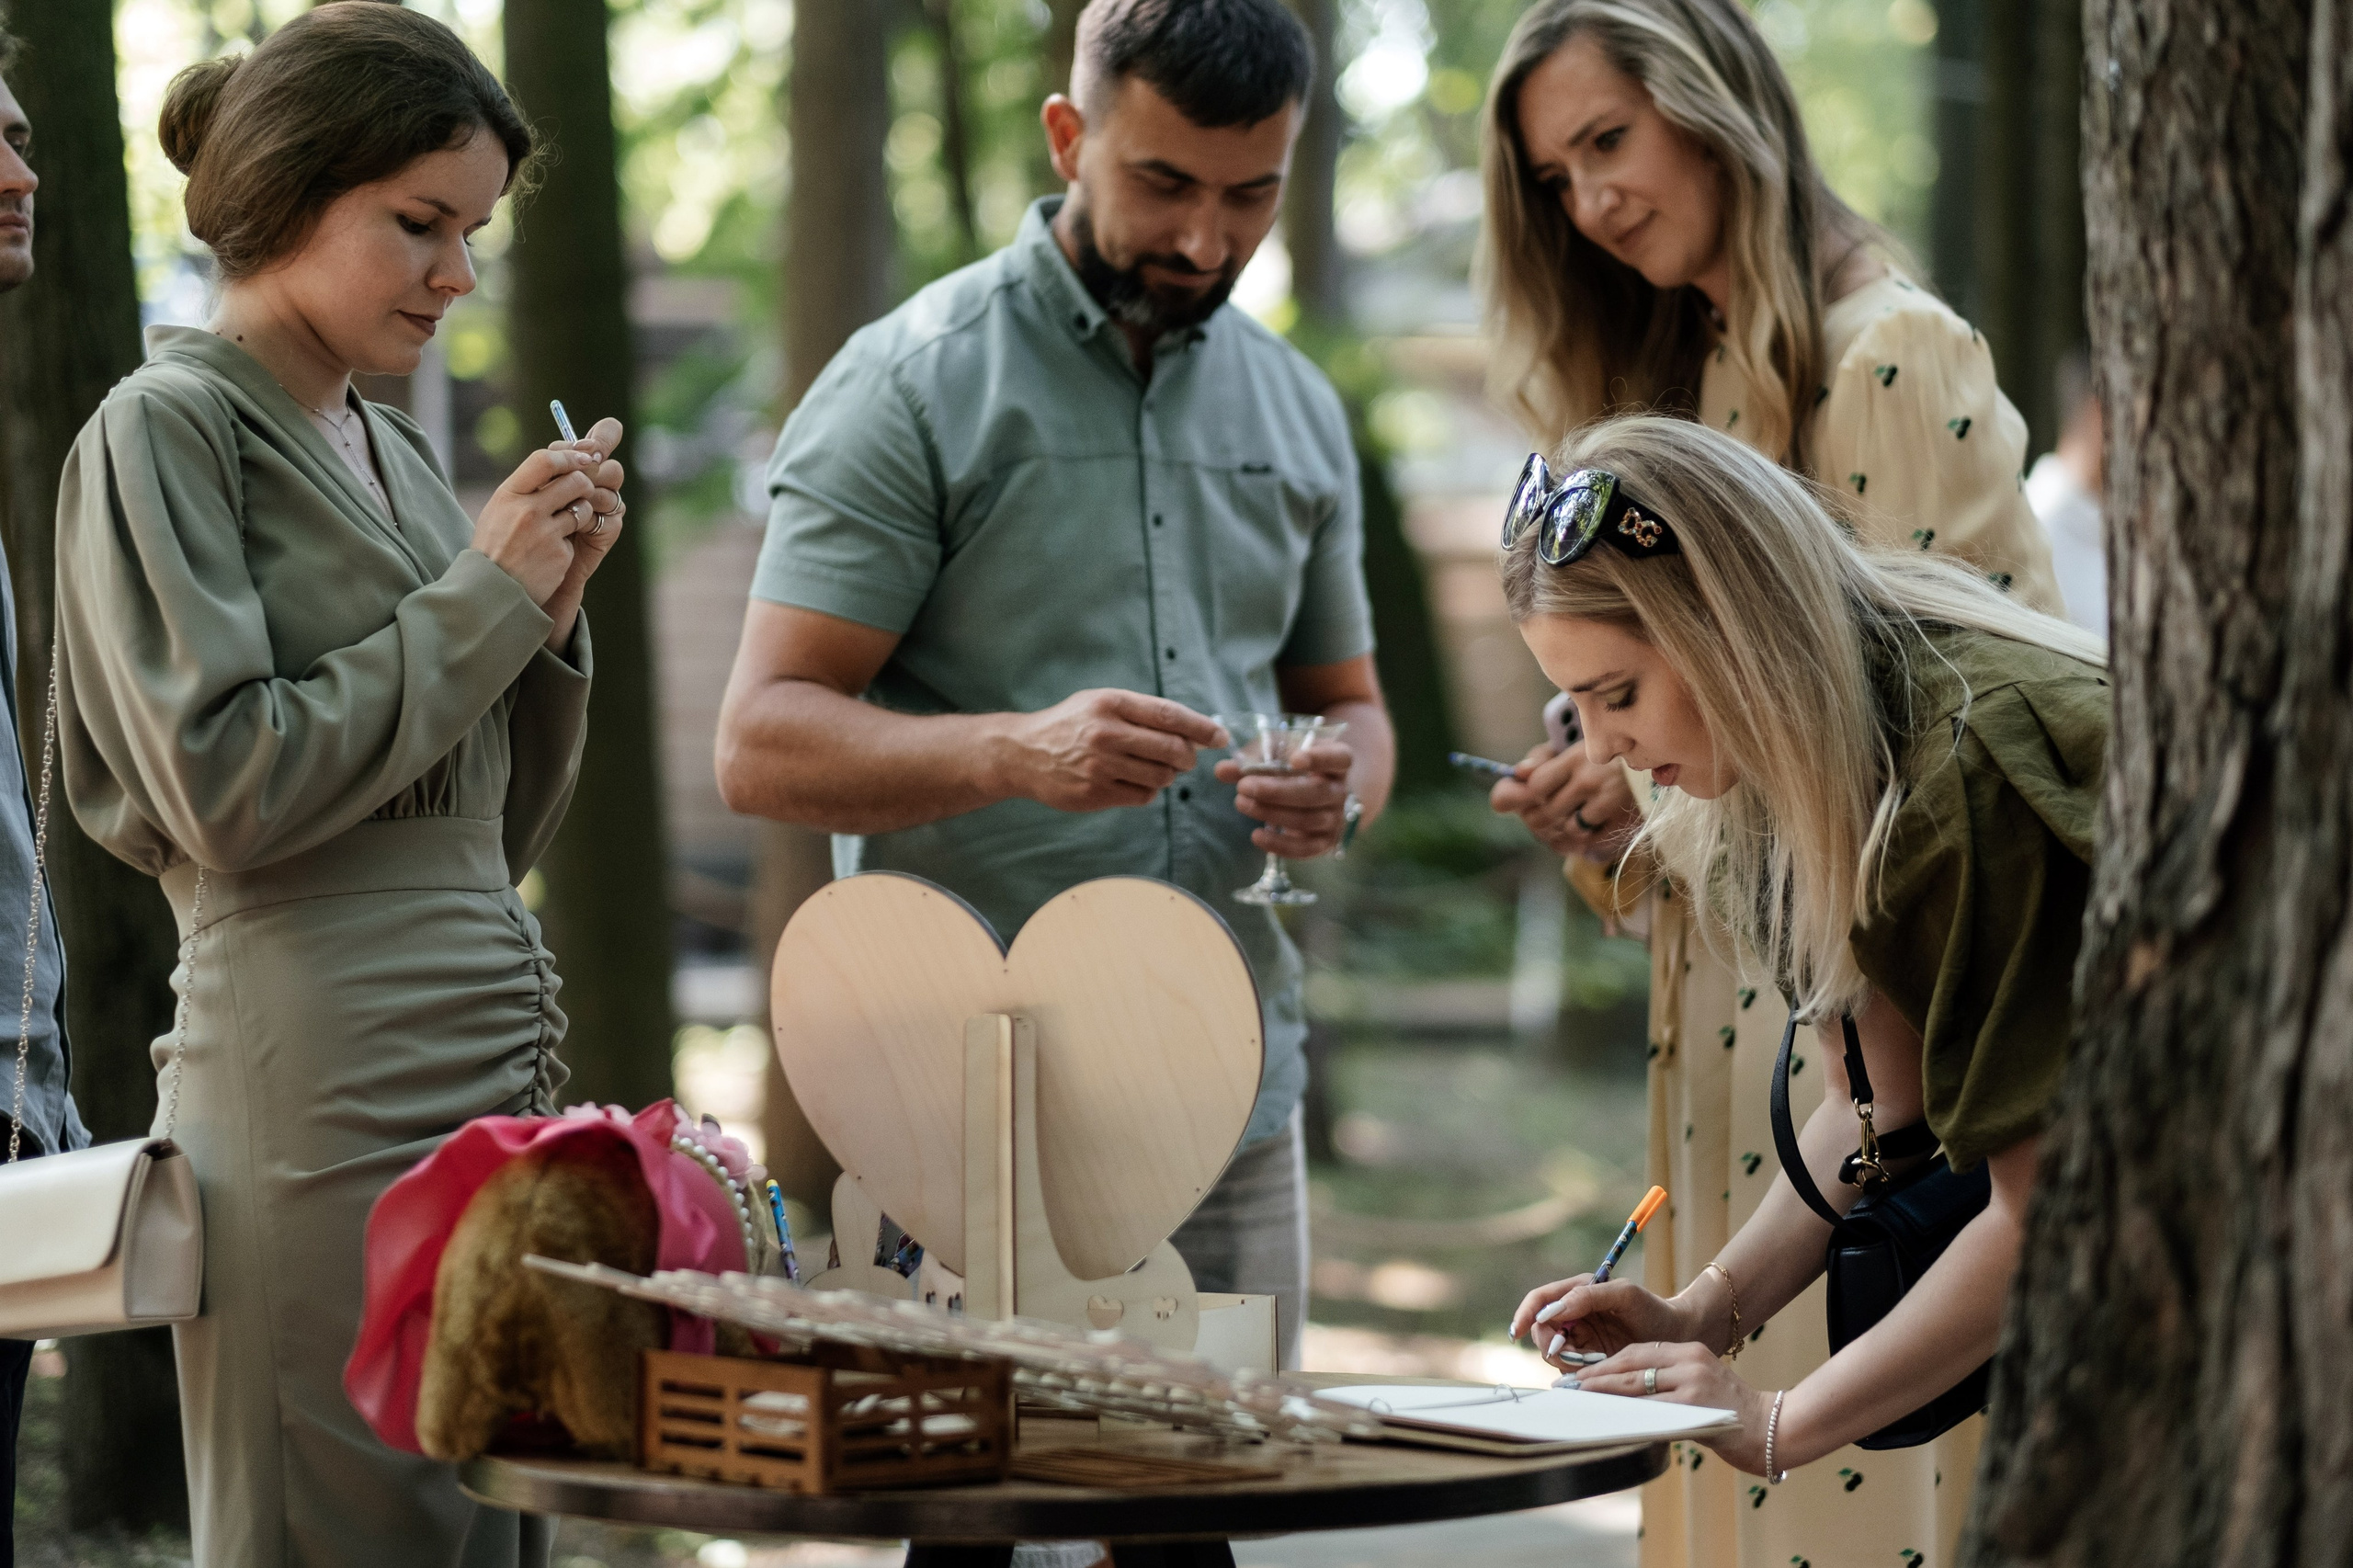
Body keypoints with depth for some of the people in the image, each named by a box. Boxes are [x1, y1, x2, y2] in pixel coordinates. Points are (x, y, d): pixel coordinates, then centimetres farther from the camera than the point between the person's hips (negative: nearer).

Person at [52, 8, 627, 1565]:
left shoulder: (394, 450, 18)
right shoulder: (167, 430, -3)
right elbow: (227, 793, -14)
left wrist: (551, 603, 5)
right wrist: (480, 598, -7)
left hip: (497, 1076, 8)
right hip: (328, 1098, -8)